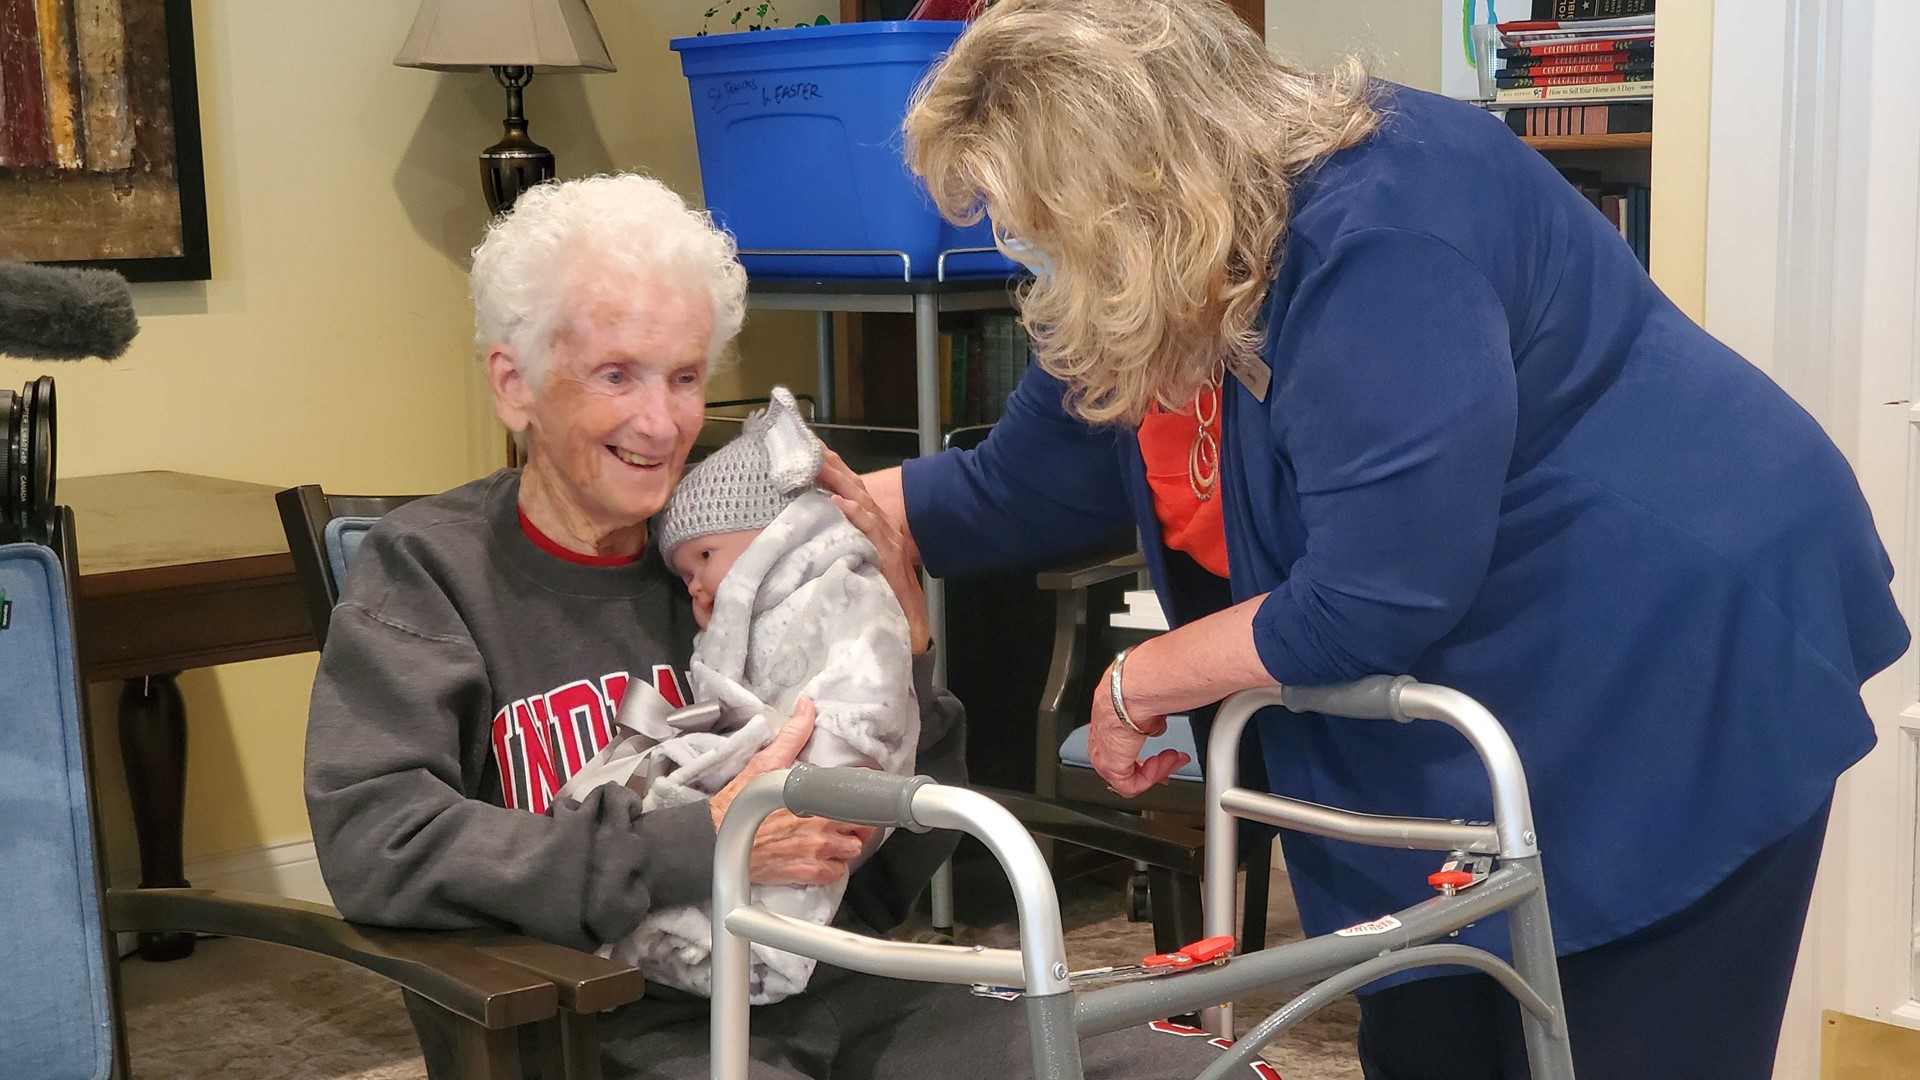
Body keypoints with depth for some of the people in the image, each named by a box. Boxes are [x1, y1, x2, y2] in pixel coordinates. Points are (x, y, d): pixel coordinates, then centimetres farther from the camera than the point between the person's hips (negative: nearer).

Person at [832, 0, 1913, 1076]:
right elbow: (1015, 492, 13)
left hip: (1683, 662, -9)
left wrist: (1137, 684, -16)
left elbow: (1373, 601, -30)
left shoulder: (1377, 232, -29)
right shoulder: (1149, 292, 0)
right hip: (1466, 701, 9)